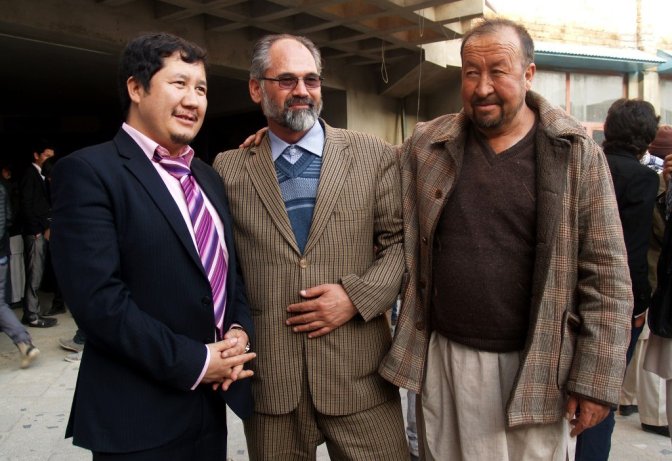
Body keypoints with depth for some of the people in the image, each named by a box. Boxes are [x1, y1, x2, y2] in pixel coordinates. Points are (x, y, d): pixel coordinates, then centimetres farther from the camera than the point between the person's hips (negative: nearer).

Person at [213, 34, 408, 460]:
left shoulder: (374, 156, 2)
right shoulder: (229, 169, 4)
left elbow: (402, 242, 2)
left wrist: (356, 295, -12)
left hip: (358, 375, 0)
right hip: (268, 378, 1)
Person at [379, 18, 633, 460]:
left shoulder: (577, 153, -5)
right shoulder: (424, 145, 1)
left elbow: (606, 275, -4)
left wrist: (596, 380, -6)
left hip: (536, 369, -1)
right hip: (443, 359, 2)